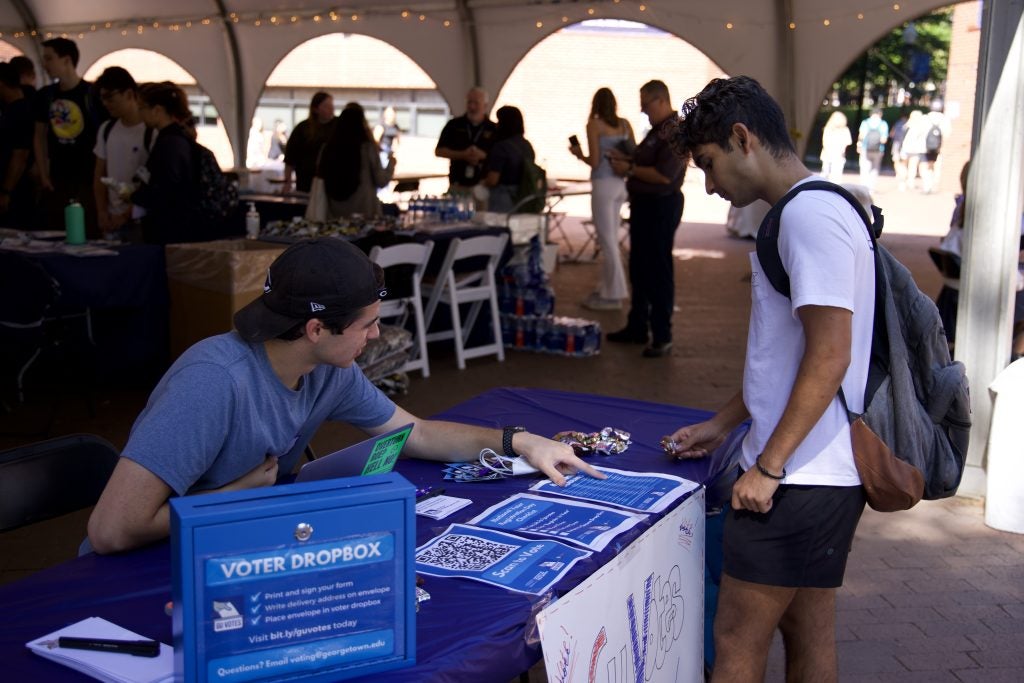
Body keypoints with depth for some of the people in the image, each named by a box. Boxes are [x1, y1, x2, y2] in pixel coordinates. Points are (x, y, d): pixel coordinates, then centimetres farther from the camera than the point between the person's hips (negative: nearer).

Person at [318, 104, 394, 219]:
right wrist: (391, 164, 13)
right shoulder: (367, 148, -8)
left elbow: (321, 177, 7)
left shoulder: (329, 148, 1)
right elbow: (381, 181, -2)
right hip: (363, 210, -4)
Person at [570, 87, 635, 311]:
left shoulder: (594, 124, -7)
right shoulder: (625, 124, 7)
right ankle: (607, 287, 22)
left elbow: (594, 162, -11)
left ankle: (613, 295, 3)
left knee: (607, 240, -1)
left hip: (603, 184, -6)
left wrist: (579, 154, 8)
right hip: (621, 184, 6)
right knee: (612, 238, 15)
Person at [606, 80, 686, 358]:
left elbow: (664, 175, -25)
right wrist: (626, 159, 7)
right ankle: (637, 327, 28)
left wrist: (629, 169, -16)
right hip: (643, 203, 10)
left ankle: (662, 337, 3)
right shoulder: (658, 129, 14)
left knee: (658, 271, -5)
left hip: (661, 206, -10)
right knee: (638, 269, 17)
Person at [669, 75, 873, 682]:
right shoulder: (809, 210, 16)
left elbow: (829, 356, -23)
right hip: (819, 472, 10)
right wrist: (724, 424, 22)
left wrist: (768, 465, -19)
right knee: (808, 634, 17)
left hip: (797, 476, -10)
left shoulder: (810, 214, -17)